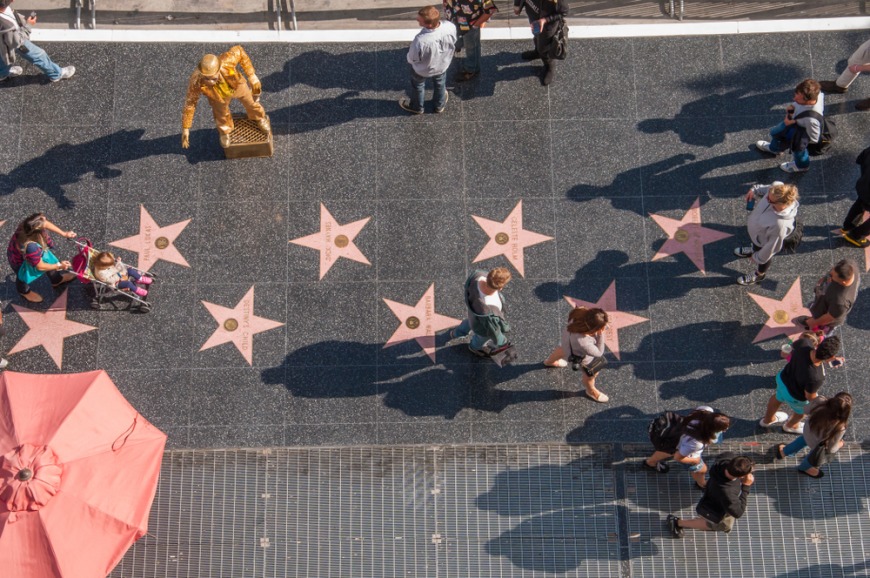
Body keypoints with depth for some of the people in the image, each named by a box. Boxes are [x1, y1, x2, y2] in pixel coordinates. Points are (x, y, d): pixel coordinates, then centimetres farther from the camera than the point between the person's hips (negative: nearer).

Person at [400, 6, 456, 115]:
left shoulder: (421, 41, -46)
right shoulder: (451, 27, -33)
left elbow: (412, 59, -24)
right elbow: (453, 44, -10)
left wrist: (409, 59, 1)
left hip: (423, 70, -3)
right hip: (443, 64, 3)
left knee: (418, 86, 31)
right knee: (440, 84, 35)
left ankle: (416, 107, 59)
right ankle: (440, 105, 63)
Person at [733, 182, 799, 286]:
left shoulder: (780, 224, -49)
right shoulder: (777, 187, -36)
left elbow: (774, 245, -29)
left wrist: (758, 258, -15)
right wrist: (755, 190, -19)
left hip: (763, 242, -5)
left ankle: (759, 275, 64)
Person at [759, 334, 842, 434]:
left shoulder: (804, 343, -34)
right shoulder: (815, 378, -45)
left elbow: (793, 346, -8)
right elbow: (810, 396, -24)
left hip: (782, 379, 5)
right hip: (795, 397, -5)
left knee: (778, 397, 37)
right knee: (801, 411, 32)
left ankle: (768, 420, 67)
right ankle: (790, 426, 65)